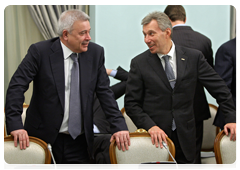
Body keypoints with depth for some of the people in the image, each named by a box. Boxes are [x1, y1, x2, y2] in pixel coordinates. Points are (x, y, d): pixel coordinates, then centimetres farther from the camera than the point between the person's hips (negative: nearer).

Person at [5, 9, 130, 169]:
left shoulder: (95, 53, 3)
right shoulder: (40, 51, -8)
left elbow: (105, 92, 4)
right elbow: (17, 87, -12)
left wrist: (119, 126, -8)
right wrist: (15, 125, -24)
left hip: (79, 142, 3)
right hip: (44, 137, -3)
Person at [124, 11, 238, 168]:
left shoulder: (193, 57, 2)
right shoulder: (139, 63, 0)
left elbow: (220, 89, 6)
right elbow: (131, 103, -1)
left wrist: (231, 118, -2)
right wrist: (150, 126, -15)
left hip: (185, 136, 1)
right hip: (155, 137, -1)